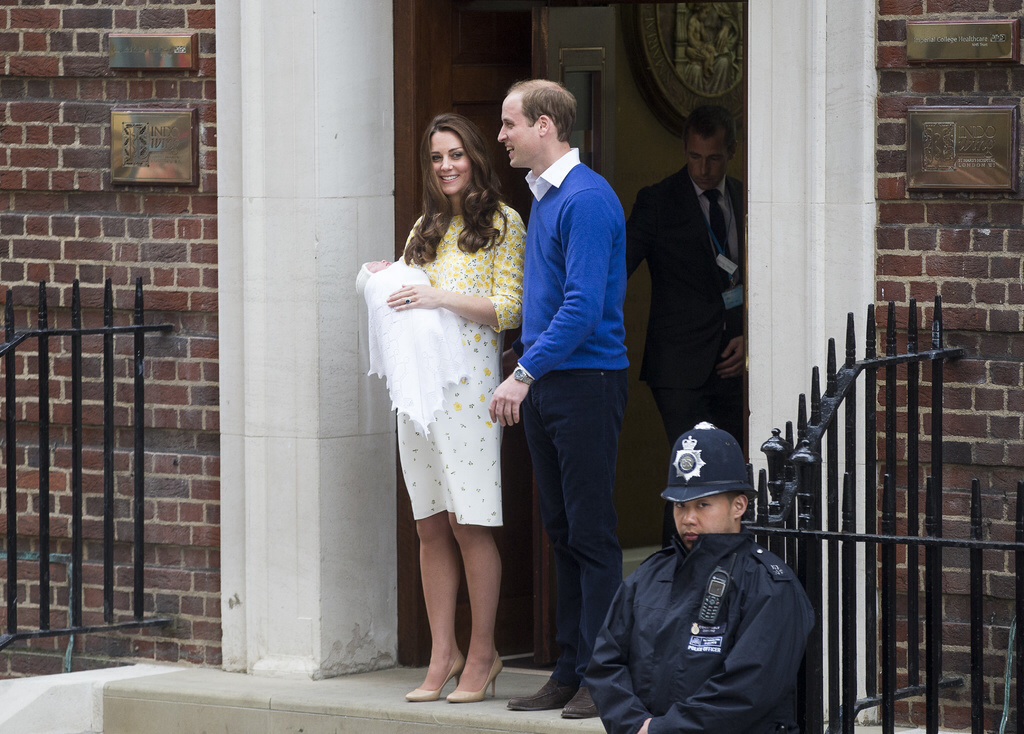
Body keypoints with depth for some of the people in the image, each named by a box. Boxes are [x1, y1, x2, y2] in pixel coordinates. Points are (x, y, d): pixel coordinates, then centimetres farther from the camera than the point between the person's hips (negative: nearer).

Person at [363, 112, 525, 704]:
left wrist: (441, 297, -15)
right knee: (431, 526, 4)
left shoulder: (501, 222, 1)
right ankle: (443, 656, 6)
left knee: (469, 522, -7)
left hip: (468, 380, -6)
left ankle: (482, 655, -1)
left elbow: (508, 309, -6)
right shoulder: (426, 227, 20)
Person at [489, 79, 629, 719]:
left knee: (592, 534, -6)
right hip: (545, 388, 9)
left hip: (587, 384, -9)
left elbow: (583, 306, -21)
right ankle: (570, 672, 17)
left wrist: (525, 373, -20)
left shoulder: (587, 199, -14)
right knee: (563, 532, 12)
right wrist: (527, 378, 14)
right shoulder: (542, 197, 16)